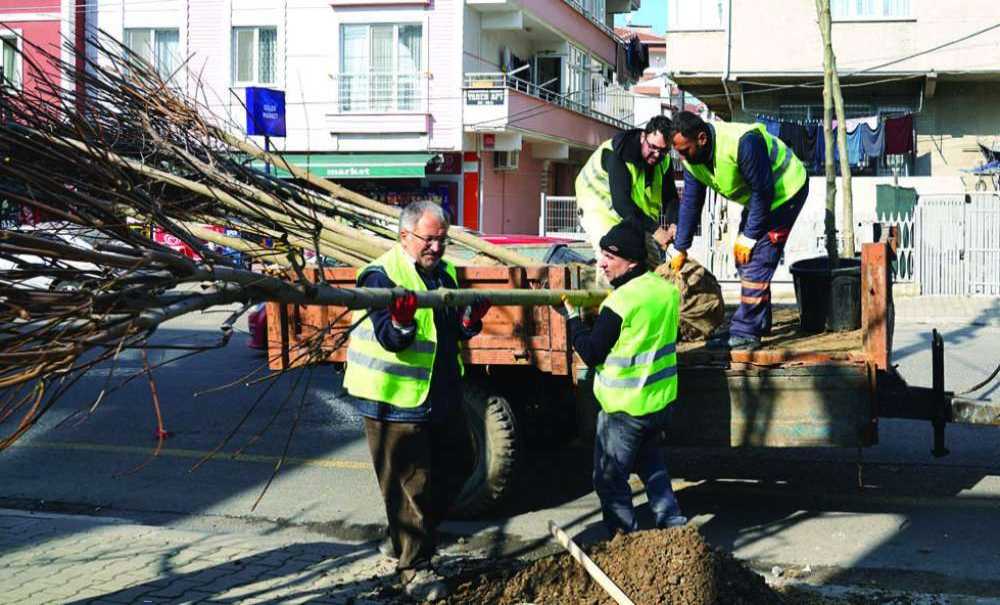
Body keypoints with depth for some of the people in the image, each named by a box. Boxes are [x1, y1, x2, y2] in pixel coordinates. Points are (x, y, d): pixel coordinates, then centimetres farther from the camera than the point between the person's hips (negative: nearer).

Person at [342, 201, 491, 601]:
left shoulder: (445, 272, 9)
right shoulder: (382, 275, -14)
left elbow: (456, 333, 13)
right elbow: (389, 340, -22)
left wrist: (471, 318, -8)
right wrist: (401, 320, -43)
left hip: (442, 397, 8)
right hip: (396, 401, -8)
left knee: (442, 481, 18)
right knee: (411, 485, -4)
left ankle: (401, 542, 36)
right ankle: (415, 568, 6)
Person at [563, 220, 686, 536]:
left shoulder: (620, 303, -23)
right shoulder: (667, 289, 1)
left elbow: (591, 353, -16)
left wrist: (572, 316, -5)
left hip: (625, 409, -8)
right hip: (661, 400, 8)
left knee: (610, 477, 5)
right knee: (652, 464, 27)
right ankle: (672, 522, 26)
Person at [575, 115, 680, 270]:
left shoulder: (664, 159, -9)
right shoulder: (618, 154, -31)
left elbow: (670, 197, -6)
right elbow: (620, 201, -38)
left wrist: (673, 223, -29)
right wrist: (654, 229, -43)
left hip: (636, 214, 7)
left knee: (654, 264, 5)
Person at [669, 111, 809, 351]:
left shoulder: (742, 142, -36)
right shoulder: (693, 159, -10)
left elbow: (763, 192, -29)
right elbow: (690, 204, -1)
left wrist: (749, 237, -23)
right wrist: (680, 249, -1)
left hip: (785, 191, -9)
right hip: (757, 196, 9)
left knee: (756, 260, -15)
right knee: (744, 259, 12)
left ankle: (745, 333, -12)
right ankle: (758, 323, 25)